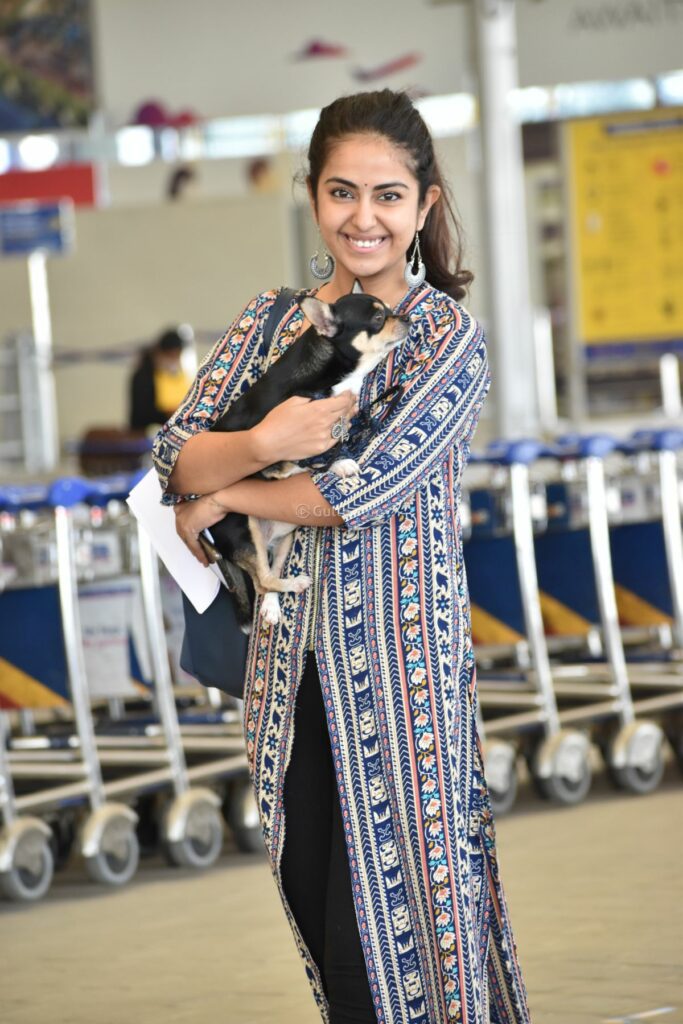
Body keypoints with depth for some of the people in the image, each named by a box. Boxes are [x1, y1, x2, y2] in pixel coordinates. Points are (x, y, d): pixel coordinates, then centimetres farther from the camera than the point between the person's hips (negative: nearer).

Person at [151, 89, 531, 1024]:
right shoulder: (274, 318, 7)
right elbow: (174, 457, -1)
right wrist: (261, 443, -22)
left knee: (397, 903, -3)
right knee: (313, 892, 10)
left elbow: (366, 487, -19)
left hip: (399, 656, -5)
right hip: (295, 655, 5)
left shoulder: (447, 335, -8)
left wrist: (221, 499, -7)